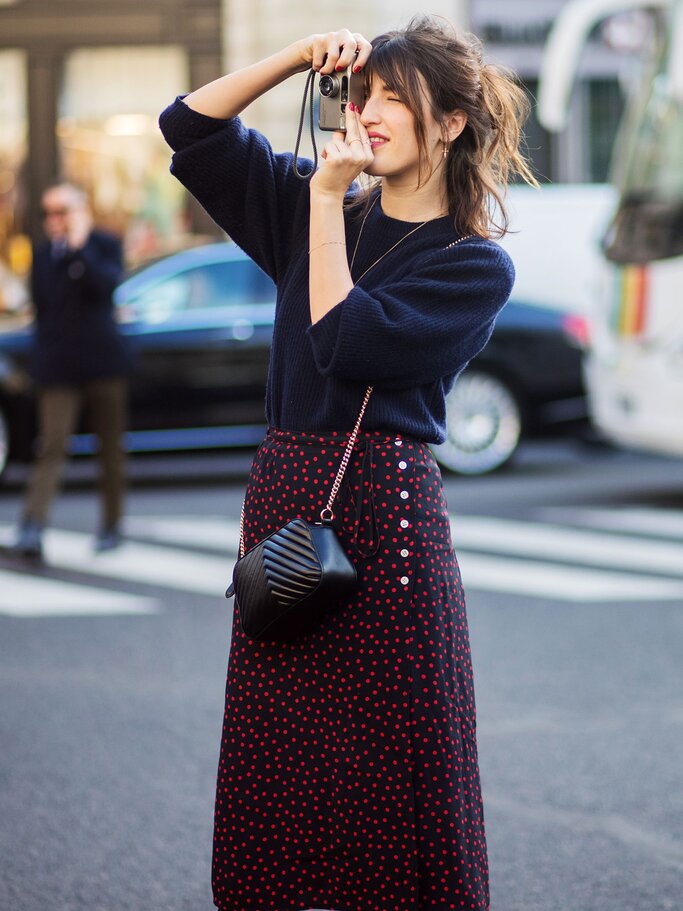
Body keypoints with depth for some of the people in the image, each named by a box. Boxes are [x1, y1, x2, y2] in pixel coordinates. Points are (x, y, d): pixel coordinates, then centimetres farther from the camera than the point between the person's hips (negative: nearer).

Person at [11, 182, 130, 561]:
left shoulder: (105, 245, 1)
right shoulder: (43, 255, 9)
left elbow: (106, 284, -19)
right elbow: (40, 307, 15)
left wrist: (79, 248, -21)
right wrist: (43, 357, 11)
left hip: (103, 363, -1)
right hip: (58, 370, 1)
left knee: (111, 448, 7)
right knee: (51, 447, -11)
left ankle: (111, 525, 20)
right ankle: (32, 529, -22)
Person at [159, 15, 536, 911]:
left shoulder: (476, 265, -3)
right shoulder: (322, 211, 14)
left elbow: (349, 343, -15)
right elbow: (190, 123, 15)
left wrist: (327, 202, -9)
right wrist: (300, 56, 3)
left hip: (385, 510, -5)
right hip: (283, 499, 6)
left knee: (393, 772, -4)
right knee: (277, 766, 7)